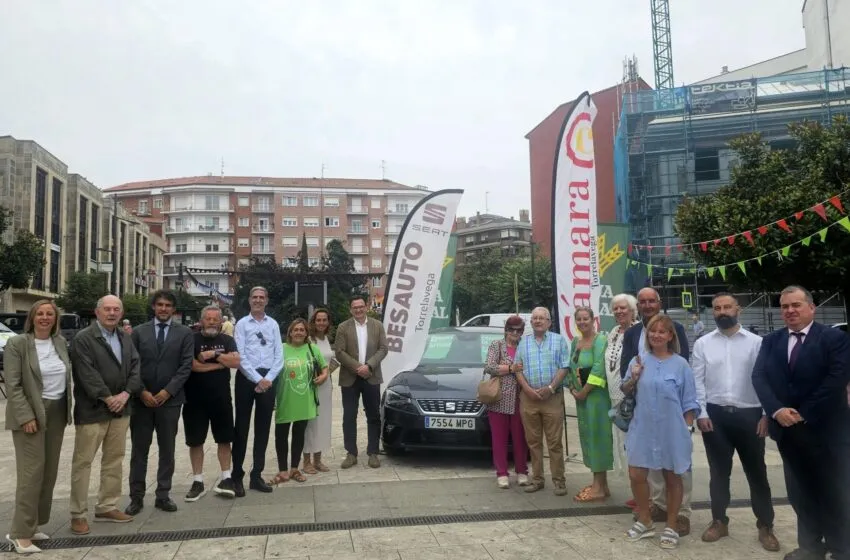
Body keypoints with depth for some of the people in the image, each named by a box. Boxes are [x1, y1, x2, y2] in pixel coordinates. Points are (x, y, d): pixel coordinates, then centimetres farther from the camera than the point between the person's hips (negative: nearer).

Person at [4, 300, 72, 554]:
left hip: (57, 412, 6)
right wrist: (26, 416, -17)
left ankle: (32, 524, 21)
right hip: (31, 413, -6)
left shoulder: (61, 342, 7)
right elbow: (13, 385, -12)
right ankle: (21, 532, 2)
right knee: (32, 471, -7)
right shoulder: (17, 343, -9)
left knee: (49, 471, 9)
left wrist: (67, 409, 7)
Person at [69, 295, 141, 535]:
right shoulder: (83, 338, -8)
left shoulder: (126, 338, 12)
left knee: (114, 460, 12)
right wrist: (107, 398, -16)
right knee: (83, 462, 1)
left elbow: (135, 368, 6)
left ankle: (107, 506, 24)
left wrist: (125, 394, -8)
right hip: (92, 409, -6)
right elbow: (87, 373, -16)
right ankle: (78, 514, 11)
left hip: (120, 408, 6)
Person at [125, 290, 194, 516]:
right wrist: (142, 391, -9)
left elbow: (186, 365, -4)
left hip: (170, 399, -1)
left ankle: (163, 495, 17)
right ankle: (136, 497, 16)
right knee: (139, 449, 7)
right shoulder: (139, 331, 5)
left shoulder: (184, 333, 2)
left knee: (167, 450, 7)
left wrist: (167, 391, -11)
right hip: (141, 399, 1)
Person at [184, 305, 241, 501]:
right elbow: (192, 364, -17)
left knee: (224, 439, 6)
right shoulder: (192, 339, -2)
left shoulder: (227, 340, 6)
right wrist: (220, 363, -11)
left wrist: (214, 354, -16)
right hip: (195, 398, -1)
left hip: (221, 398, 2)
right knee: (195, 441, 6)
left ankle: (226, 478, 17)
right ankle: (198, 482, 17)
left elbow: (236, 362, -9)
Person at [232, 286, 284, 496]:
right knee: (242, 427, 3)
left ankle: (256, 475, 20)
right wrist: (257, 379, -13)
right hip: (247, 378, -3)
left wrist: (268, 379, -8)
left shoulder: (273, 324, 8)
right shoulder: (242, 324, 0)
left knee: (263, 428, 9)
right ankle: (237, 476, 13)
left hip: (268, 379, 3)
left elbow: (279, 355, 4)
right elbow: (240, 356, -7)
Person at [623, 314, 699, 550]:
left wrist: (686, 429, -4)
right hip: (643, 429, 2)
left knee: (672, 478, 11)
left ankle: (671, 527, 28)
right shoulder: (638, 360, 1)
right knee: (636, 475, 5)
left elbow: (689, 402, -1)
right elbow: (625, 392, 8)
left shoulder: (680, 364, -6)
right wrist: (634, 378, -11)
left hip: (672, 431, -2)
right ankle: (645, 521, 27)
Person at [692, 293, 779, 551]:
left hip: (749, 414, -1)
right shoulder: (702, 344, 3)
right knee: (719, 471, 12)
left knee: (756, 471, 9)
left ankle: (765, 526, 24)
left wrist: (766, 414, -8)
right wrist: (701, 413, -6)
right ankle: (719, 521, 26)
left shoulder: (755, 342, 0)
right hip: (715, 415, 1)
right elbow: (697, 381, 1)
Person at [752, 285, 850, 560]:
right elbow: (759, 377, -4)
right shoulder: (770, 341, 6)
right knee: (800, 492, 14)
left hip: (826, 429, -4)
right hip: (788, 429, 4)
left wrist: (803, 415, -17)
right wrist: (776, 410, -19)